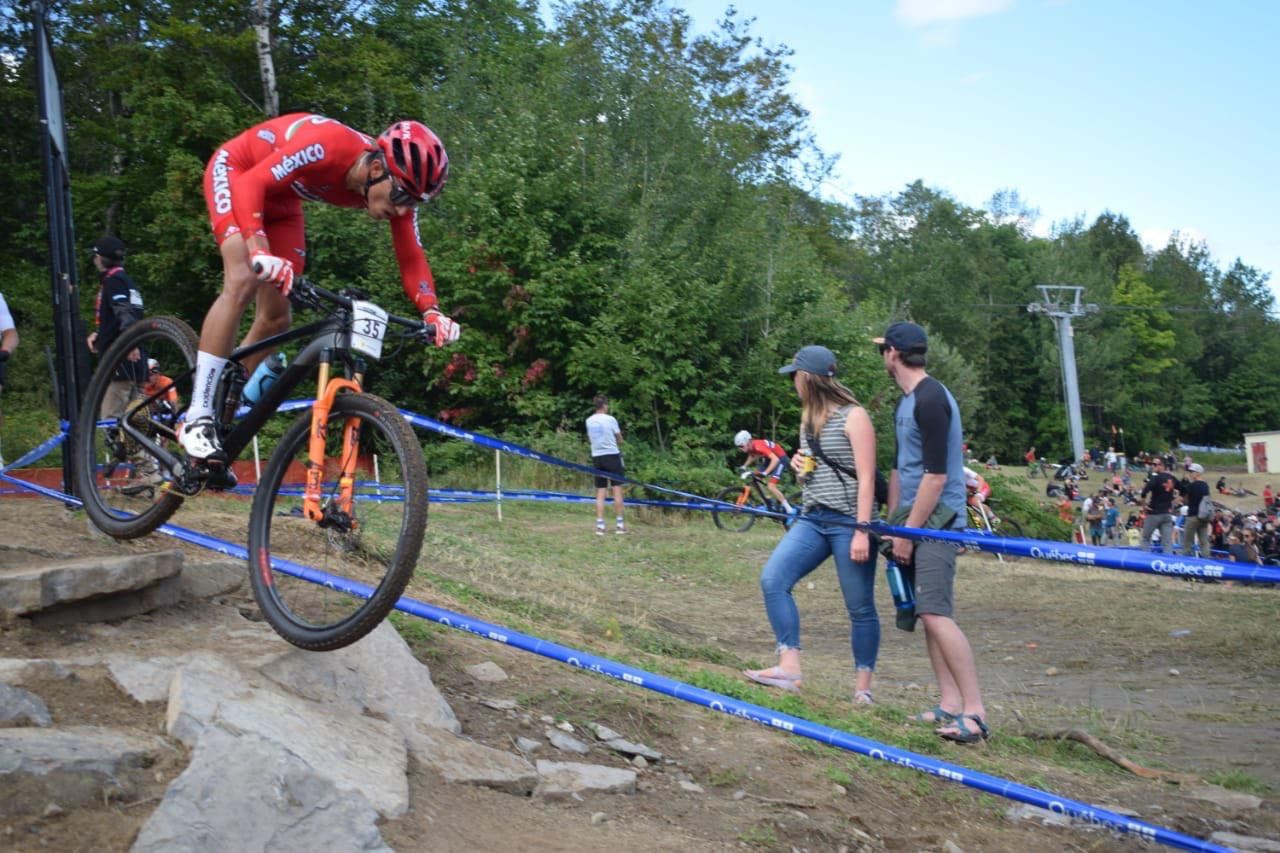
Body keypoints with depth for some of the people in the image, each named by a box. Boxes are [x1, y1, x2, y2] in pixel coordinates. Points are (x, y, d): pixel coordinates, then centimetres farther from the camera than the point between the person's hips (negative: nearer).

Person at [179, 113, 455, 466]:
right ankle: (197, 420, -22)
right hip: (236, 170, -7)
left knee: (276, 320, 0)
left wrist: (431, 312, -34)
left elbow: (411, 257, -18)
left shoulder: (396, 184, -21)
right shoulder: (328, 146, -40)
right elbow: (250, 184, -44)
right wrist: (259, 251, -58)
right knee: (242, 282, -28)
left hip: (280, 200, 7)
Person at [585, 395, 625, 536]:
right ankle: (619, 524, 0)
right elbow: (619, 439, 1)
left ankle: (600, 525, 1)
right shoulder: (610, 419, -7)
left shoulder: (589, 421, 6)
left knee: (600, 492, 6)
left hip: (597, 457, 4)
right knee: (617, 490, 1)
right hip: (612, 455, -4)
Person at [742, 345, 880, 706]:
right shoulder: (809, 419, 14)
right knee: (772, 579, -11)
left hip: (849, 522, -7)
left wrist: (862, 530, -19)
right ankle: (789, 667, -11)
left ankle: (862, 687, 12)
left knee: (860, 608, 2)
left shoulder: (853, 416, -9)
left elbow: (866, 477, -13)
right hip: (813, 519, 7)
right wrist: (798, 464, 4)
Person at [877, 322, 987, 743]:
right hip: (914, 519, 10)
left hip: (936, 519, -10)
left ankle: (975, 713, -12)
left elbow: (936, 475, -20)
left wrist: (908, 531, -17)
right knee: (928, 614, 8)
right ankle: (950, 704, 13)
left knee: (935, 613, -15)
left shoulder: (930, 400, -15)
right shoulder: (907, 401, 16)